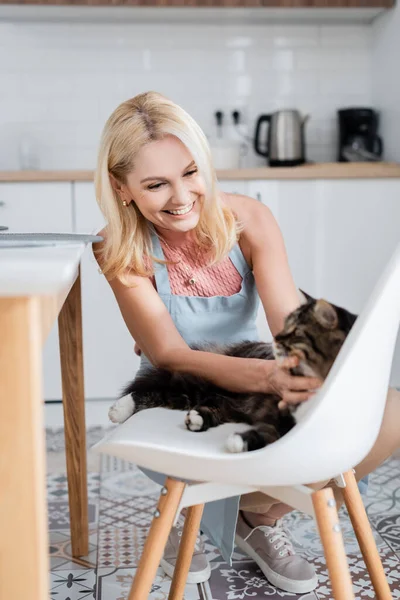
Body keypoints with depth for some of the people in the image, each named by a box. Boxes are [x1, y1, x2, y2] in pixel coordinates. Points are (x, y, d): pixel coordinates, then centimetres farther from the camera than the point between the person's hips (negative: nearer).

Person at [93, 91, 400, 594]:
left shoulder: (247, 220, -11)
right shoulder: (121, 254, -16)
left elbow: (291, 320, -19)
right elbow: (169, 355, -25)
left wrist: (307, 367, -43)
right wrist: (268, 376, -44)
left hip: (258, 399, 3)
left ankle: (261, 515, 6)